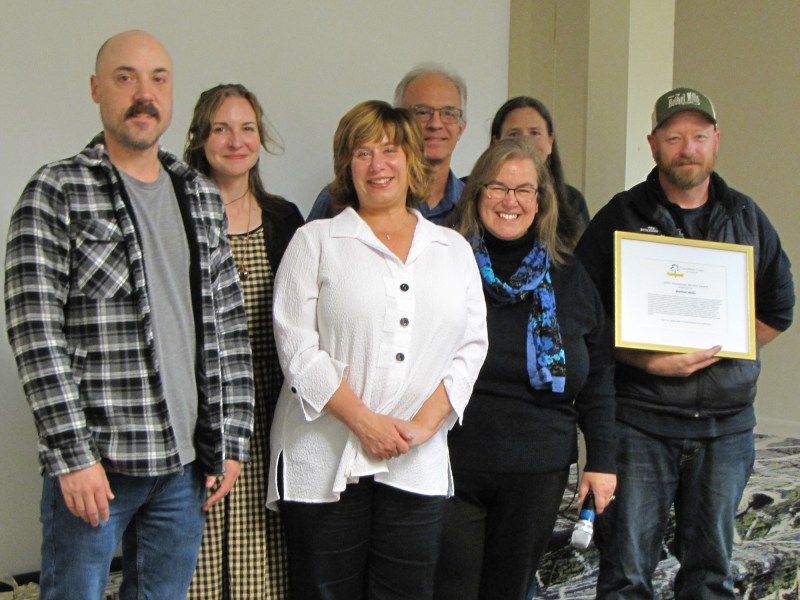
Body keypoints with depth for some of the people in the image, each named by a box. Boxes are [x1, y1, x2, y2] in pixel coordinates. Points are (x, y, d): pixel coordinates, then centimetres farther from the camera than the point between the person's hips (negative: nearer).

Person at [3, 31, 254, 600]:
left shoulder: (202, 197, 11)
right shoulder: (56, 193, -5)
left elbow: (229, 325, 12)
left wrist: (232, 440, 7)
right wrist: (74, 456, -16)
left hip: (186, 464, 5)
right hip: (94, 465, -5)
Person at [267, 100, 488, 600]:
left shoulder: (454, 250, 15)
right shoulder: (316, 242, 6)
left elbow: (472, 346, 8)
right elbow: (297, 345, -3)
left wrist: (425, 423, -7)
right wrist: (363, 421, -12)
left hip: (418, 465, 2)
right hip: (325, 461, -2)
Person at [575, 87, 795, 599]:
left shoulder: (746, 218, 11)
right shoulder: (620, 217, 2)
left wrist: (718, 349, -2)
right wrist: (647, 361, -17)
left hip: (726, 424, 3)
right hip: (640, 418, -3)